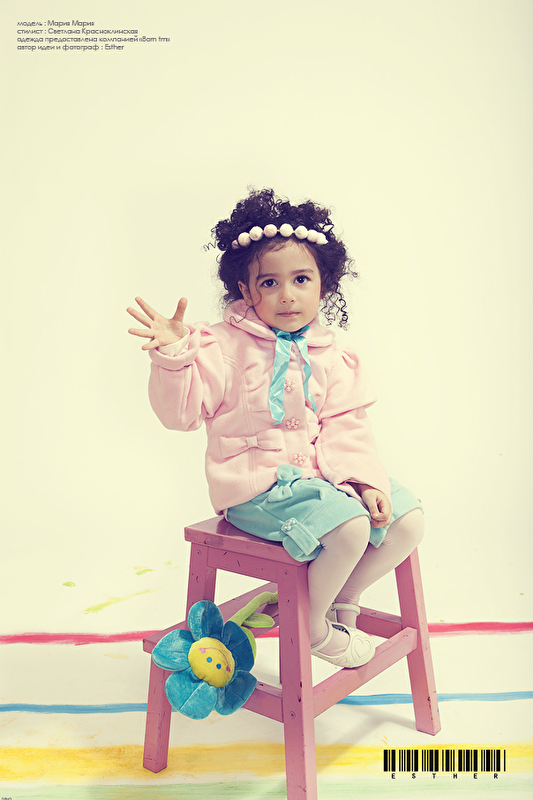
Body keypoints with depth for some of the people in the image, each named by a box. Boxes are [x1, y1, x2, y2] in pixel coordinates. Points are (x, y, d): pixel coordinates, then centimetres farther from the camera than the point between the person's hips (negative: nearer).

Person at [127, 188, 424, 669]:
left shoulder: (329, 357, 9)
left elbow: (346, 427, 5)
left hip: (320, 474, 7)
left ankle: (343, 602, 18)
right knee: (348, 525, -28)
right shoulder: (225, 346, -7)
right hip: (257, 487, -6)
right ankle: (311, 627, 2)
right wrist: (172, 355, -27)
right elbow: (183, 410, -11)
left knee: (407, 518, -3)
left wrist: (364, 479, -10)